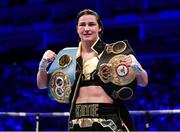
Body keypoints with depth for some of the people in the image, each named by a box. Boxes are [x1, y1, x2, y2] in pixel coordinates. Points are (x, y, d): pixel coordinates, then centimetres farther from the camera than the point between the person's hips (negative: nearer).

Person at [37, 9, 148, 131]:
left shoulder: (113, 52, 4)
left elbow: (143, 82, 4)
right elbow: (42, 84, 15)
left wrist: (136, 67, -16)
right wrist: (43, 64, -3)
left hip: (108, 119, -2)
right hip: (78, 121, 3)